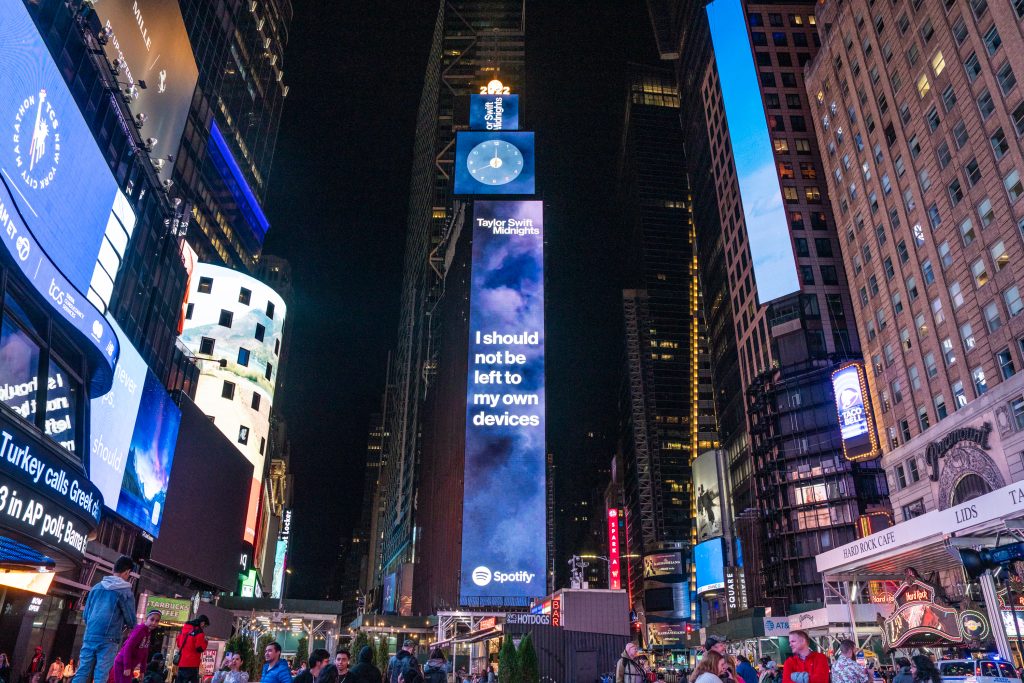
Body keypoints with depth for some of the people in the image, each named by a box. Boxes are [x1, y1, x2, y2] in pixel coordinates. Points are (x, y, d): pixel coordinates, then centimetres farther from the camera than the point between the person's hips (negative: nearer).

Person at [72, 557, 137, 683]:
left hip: (89, 637, 5)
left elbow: (85, 615, 17)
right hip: (108, 640, -5)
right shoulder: (125, 591, -5)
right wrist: (123, 625, 21)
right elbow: (131, 621, -1)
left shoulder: (96, 587, 12)